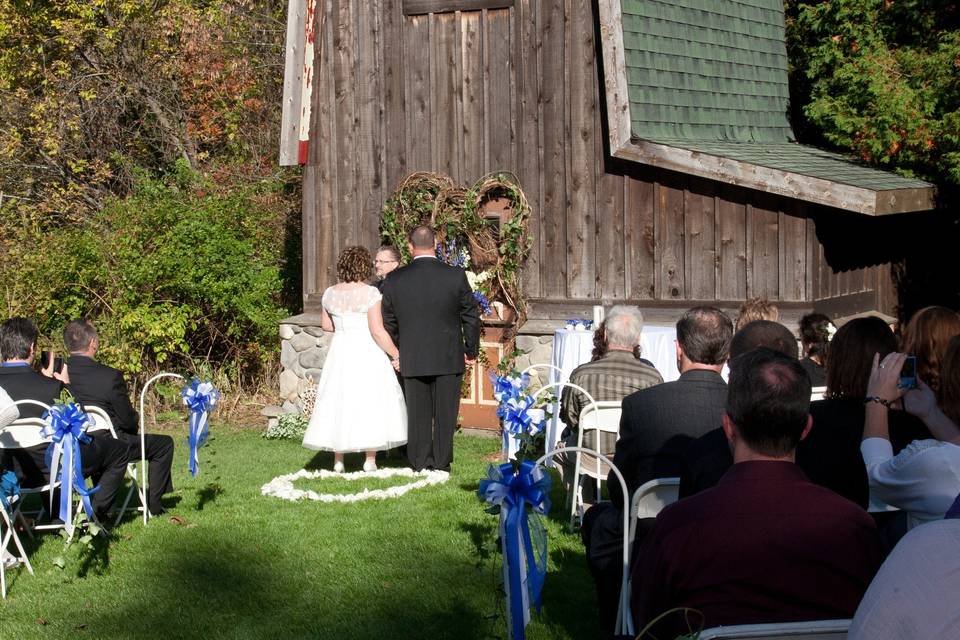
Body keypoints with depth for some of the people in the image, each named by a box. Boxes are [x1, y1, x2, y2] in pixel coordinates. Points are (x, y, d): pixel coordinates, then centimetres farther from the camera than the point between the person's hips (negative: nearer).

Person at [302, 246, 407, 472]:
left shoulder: (330, 293, 3)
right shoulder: (370, 293, -13)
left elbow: (326, 325, 16)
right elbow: (378, 331, -16)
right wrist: (396, 354, -6)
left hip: (339, 353, 5)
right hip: (366, 353, -5)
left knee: (339, 402, 11)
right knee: (370, 403, 4)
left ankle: (338, 461, 12)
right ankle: (370, 461, 5)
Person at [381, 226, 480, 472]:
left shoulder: (395, 280, -5)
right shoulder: (456, 276, -9)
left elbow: (388, 322, 4)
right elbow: (471, 316, -1)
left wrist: (396, 354, 17)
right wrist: (471, 351, 11)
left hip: (411, 359, 1)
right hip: (448, 358, -1)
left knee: (417, 413, 11)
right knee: (445, 413, 8)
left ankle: (419, 463, 16)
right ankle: (441, 463, 13)